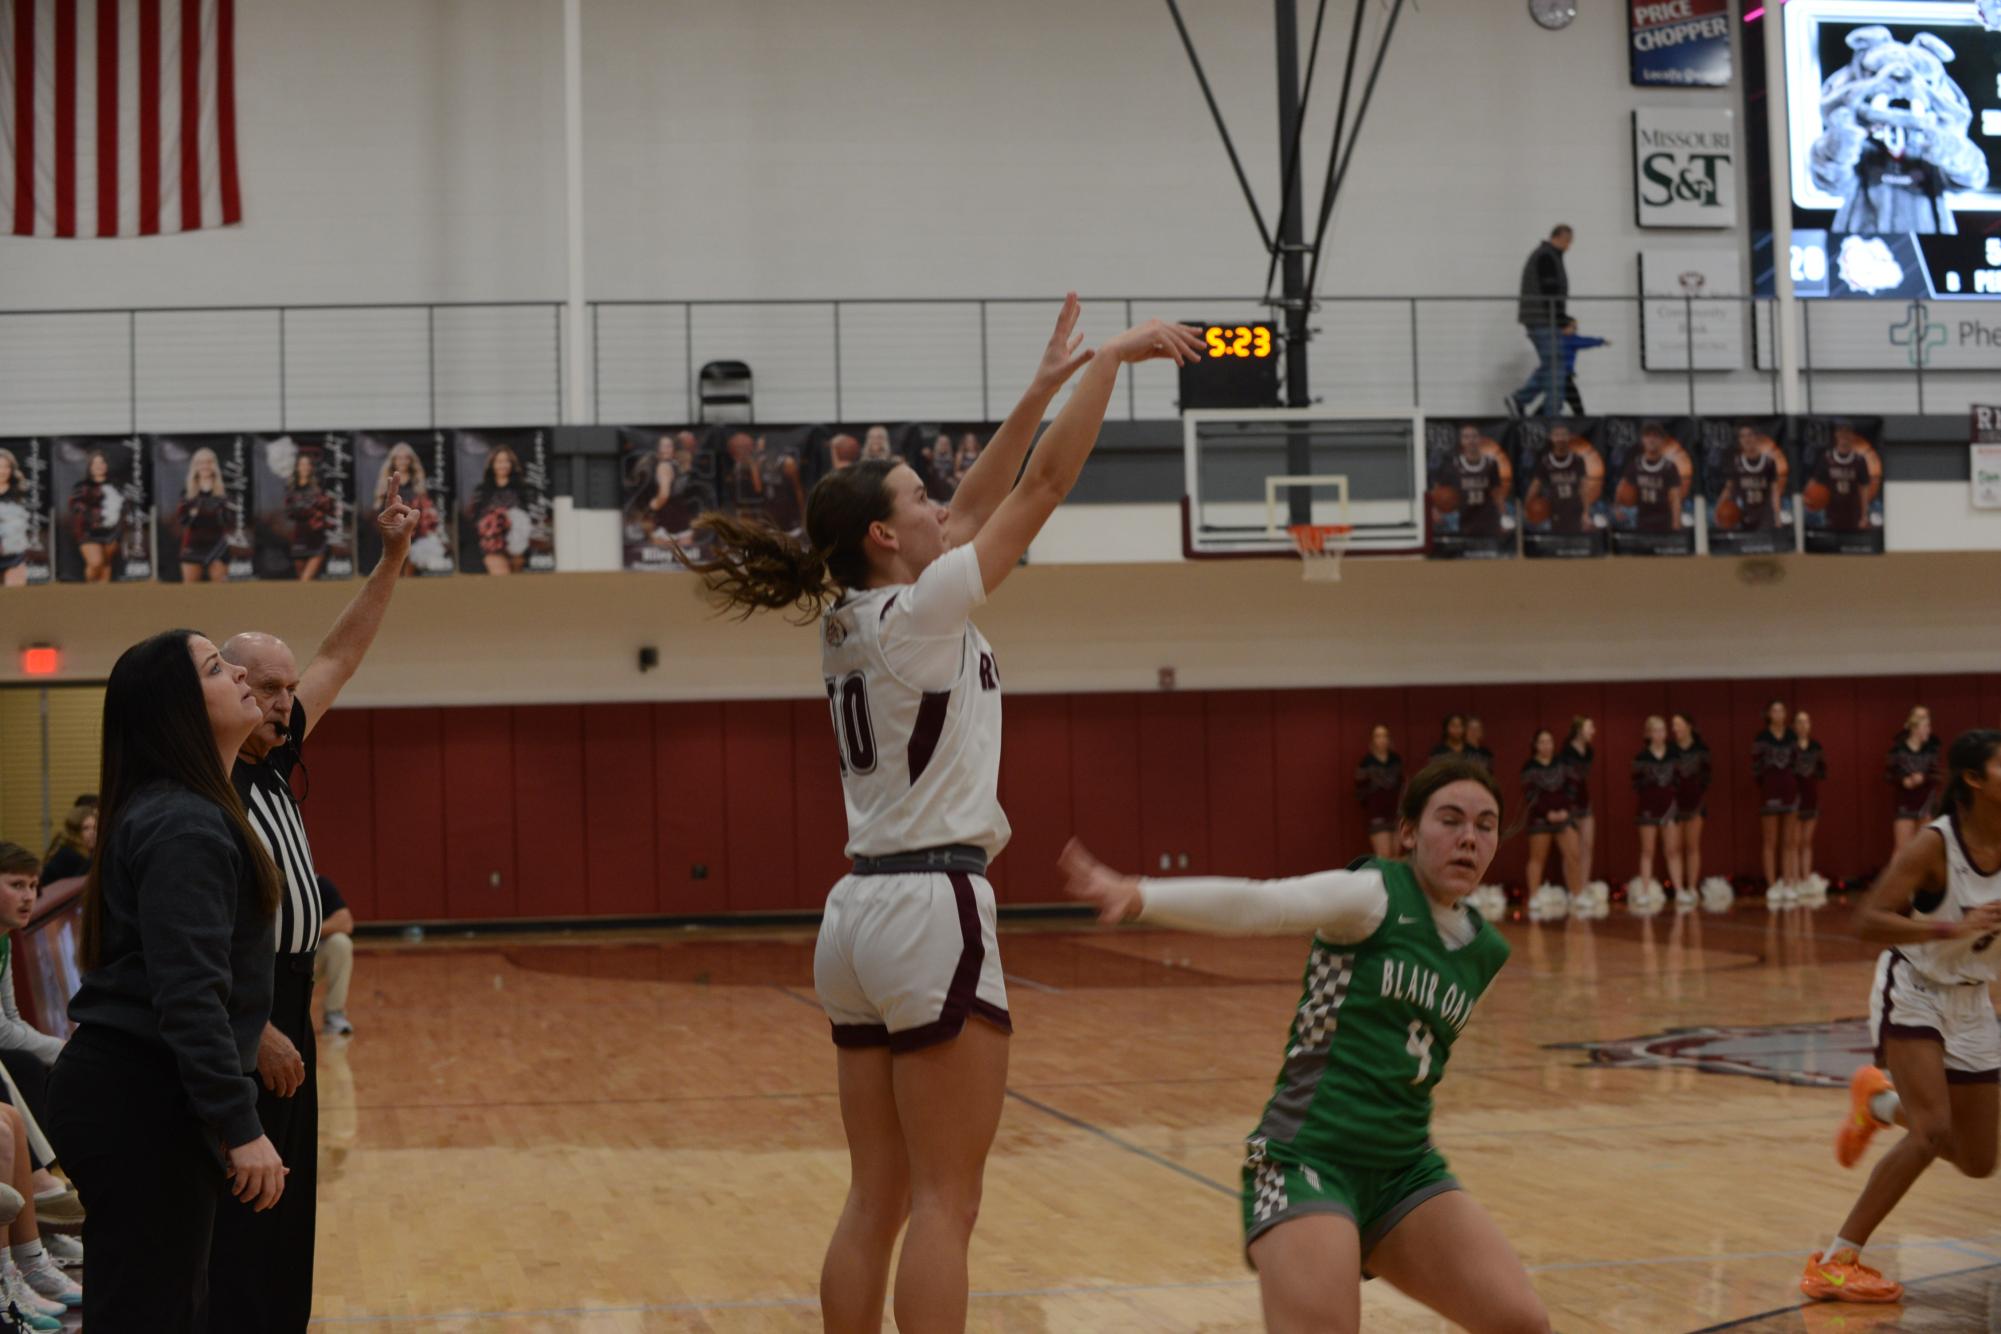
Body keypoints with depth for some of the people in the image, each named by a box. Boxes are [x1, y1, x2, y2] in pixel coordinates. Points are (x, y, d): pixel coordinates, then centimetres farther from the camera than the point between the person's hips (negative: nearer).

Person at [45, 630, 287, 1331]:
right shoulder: (184, 826, -17)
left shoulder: (187, 810, 15)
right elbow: (189, 996, -24)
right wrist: (240, 1126, -24)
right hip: (141, 1104, -10)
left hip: (129, 1092, 10)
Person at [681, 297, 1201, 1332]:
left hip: (861, 915, 9)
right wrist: (1110, 359, 1)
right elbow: (1042, 487, -8)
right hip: (934, 910, -9)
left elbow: (975, 508, 20)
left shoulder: (849, 619, 12)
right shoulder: (916, 612, -10)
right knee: (944, 1205, -5)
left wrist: (1044, 386, 21)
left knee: (876, 1201, 9)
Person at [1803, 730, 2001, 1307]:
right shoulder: (1934, 845, -22)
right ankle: (1836, 1260, -13)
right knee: (1933, 1132, -22)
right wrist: (1953, 928, -37)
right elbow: (1868, 921, -28)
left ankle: (1880, 1100, 40)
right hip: (1913, 995, -6)